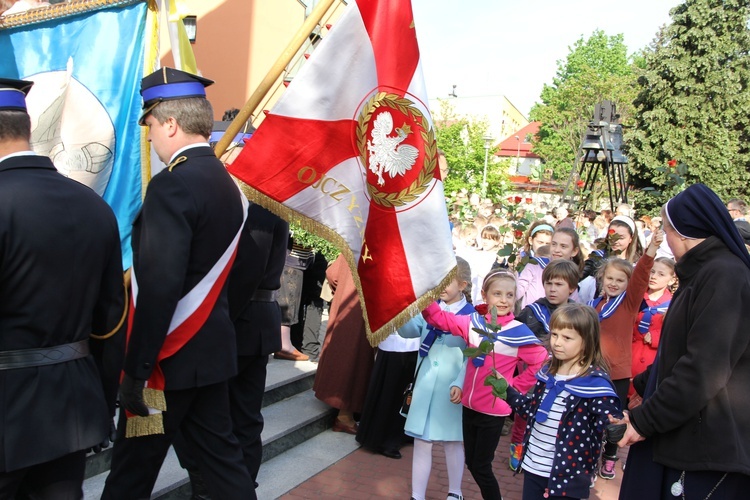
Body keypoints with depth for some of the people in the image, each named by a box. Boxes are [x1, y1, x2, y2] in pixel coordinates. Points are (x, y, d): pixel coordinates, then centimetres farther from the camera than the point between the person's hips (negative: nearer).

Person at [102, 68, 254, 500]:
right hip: (212, 349, 8)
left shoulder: (172, 185, -18)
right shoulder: (228, 184, 7)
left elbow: (160, 285, -24)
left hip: (172, 356, -8)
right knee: (221, 454, 17)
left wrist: (136, 369, -18)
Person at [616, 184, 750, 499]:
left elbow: (704, 369, -24)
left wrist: (645, 419, -18)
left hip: (706, 446, -9)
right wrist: (644, 385, 25)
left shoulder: (725, 276, -19)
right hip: (681, 434, 9)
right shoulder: (703, 274, 13)